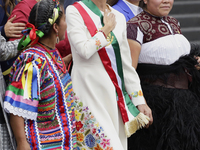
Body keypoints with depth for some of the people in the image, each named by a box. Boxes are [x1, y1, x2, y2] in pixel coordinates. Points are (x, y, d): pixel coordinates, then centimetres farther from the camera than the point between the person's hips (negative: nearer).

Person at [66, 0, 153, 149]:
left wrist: (140, 100, 12)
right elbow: (85, 50, -16)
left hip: (116, 91, 6)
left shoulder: (118, 17, 15)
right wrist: (106, 29, -2)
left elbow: (126, 64, 15)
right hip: (90, 91, -6)